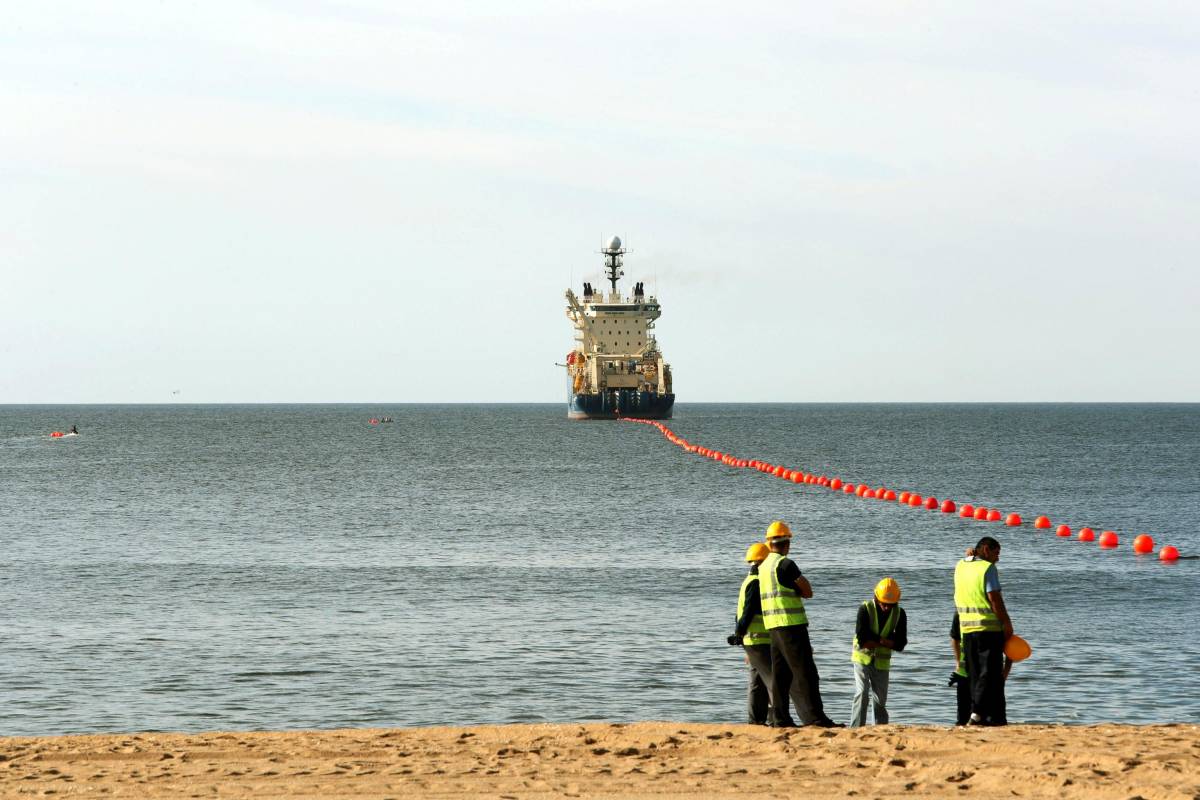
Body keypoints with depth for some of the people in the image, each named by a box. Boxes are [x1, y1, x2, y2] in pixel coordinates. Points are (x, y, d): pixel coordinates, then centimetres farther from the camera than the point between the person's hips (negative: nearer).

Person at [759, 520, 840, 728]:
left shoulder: (764, 566, 13)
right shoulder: (785, 564, -13)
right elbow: (807, 591, -7)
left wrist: (791, 588, 7)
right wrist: (795, 588, 8)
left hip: (773, 625, 8)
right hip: (791, 624, -8)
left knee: (781, 673, 10)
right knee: (804, 672, -8)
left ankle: (780, 718, 10)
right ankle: (814, 717, -12)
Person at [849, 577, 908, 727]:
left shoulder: (899, 614, -3)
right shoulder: (865, 609, -13)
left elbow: (900, 644, -9)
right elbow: (862, 640, -20)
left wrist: (875, 640, -19)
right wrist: (886, 642, -15)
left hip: (882, 662, 3)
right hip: (862, 658, -3)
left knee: (880, 699, 8)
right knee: (862, 693, -14)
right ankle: (856, 728, -16)